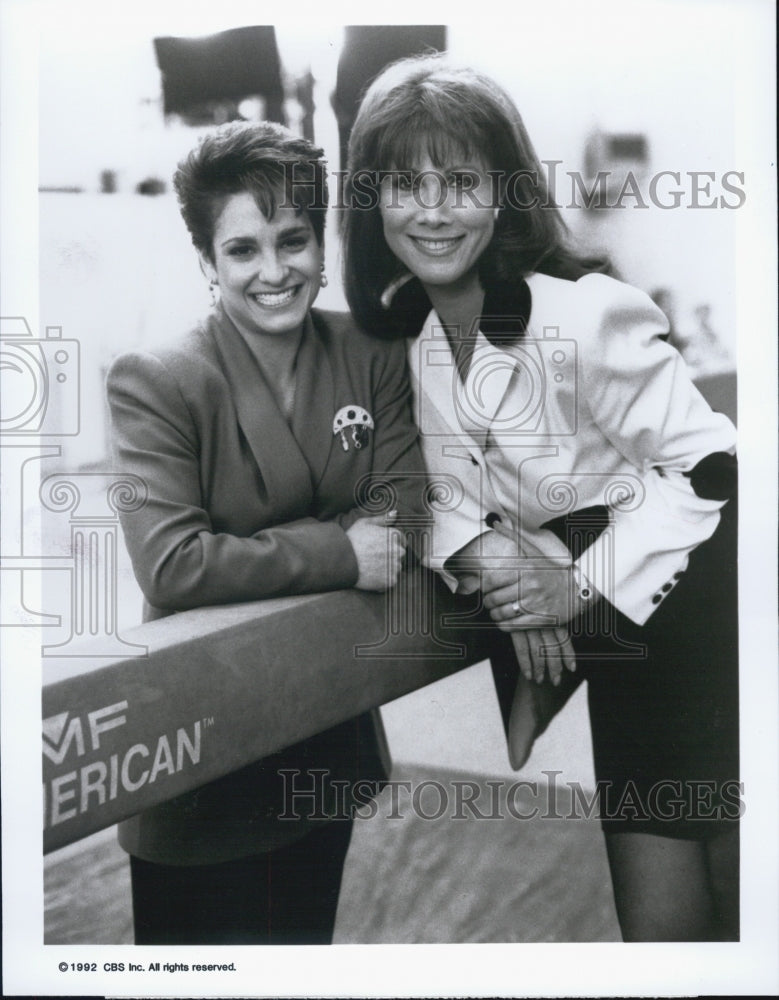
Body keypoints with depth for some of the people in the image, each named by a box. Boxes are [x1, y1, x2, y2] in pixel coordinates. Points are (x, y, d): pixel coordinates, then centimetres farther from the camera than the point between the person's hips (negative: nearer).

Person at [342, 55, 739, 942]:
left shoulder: (586, 313, -20)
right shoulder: (410, 334, 1)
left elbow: (707, 469, -17)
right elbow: (445, 490, 5)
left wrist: (583, 586, -18)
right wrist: (481, 551, -15)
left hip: (693, 605, -5)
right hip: (606, 636, 5)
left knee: (734, 897, 5)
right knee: (658, 917, 10)